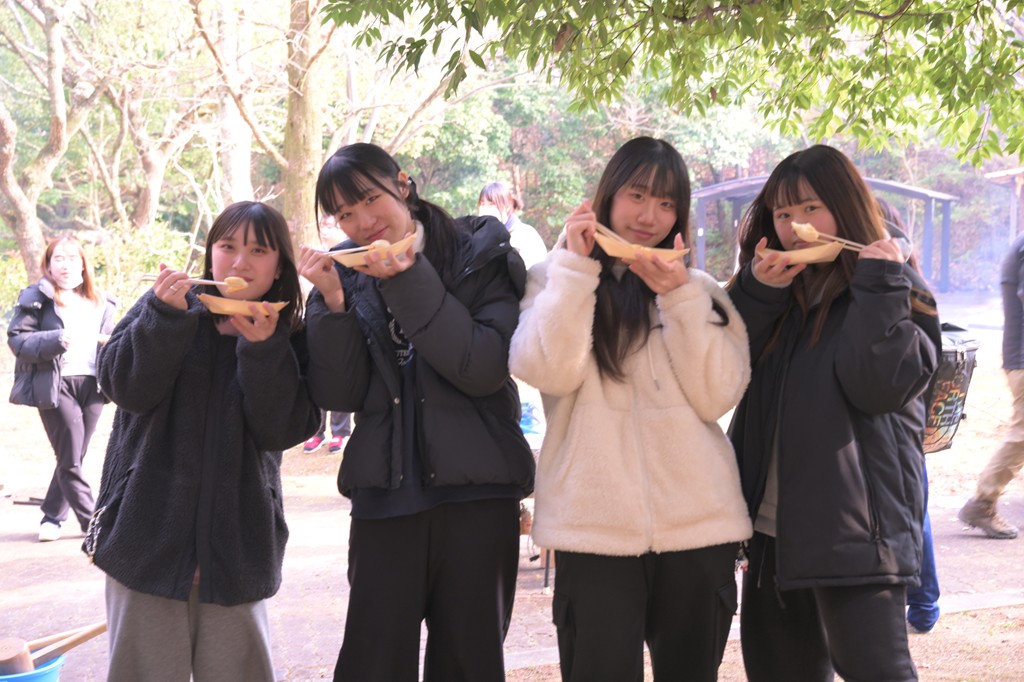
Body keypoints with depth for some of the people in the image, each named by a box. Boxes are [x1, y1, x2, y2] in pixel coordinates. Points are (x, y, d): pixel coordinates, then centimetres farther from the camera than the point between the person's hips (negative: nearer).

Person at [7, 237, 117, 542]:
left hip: (92, 383, 5)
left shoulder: (101, 302, 17)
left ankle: (52, 516, 20)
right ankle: (92, 521, 0)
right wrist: (56, 341, -20)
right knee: (70, 461, -6)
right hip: (56, 384, -5)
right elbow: (17, 338, -6)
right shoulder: (36, 298, 1)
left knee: (74, 458, 8)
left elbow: (109, 339, 28)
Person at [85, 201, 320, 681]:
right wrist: (165, 317, -22)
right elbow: (127, 386, -10)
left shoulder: (287, 340, 5)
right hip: (150, 528, -1)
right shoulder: (168, 304, 3)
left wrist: (263, 350, -18)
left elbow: (280, 429, -8)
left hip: (234, 543, 1)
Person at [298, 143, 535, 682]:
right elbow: (338, 395, -2)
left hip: (476, 493, -2)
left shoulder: (480, 254, -2)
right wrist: (333, 302, -14)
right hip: (386, 492, 2)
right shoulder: (348, 274, 6)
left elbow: (485, 368, -15)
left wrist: (410, 283, -18)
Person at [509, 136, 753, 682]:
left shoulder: (700, 291, 12)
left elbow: (716, 396, -3)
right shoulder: (557, 278, 8)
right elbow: (548, 373, -11)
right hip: (594, 523, -2)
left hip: (697, 523, 2)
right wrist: (575, 264, -12)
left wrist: (680, 295, -10)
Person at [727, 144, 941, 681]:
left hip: (854, 530, -6)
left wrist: (879, 289, -18)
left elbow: (878, 386, -18)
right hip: (774, 529, 6)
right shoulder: (770, 290, 14)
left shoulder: (896, 293, -2)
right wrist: (759, 293, -9)